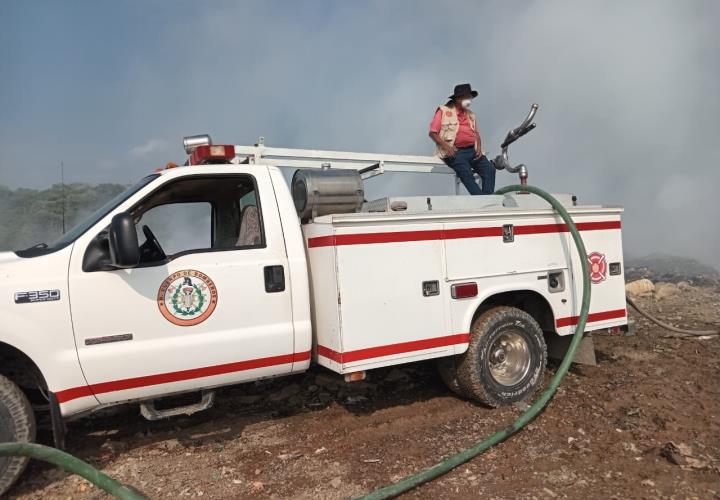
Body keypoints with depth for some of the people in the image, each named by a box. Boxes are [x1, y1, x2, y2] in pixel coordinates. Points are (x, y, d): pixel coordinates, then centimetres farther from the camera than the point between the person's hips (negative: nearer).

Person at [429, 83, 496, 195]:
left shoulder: (471, 115, 23)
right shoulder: (444, 111, 6)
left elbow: (476, 134, 23)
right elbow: (433, 133, 1)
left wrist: (479, 147, 1)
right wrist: (445, 146, -14)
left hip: (472, 150, 6)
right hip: (455, 151, -6)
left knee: (490, 170, -17)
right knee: (467, 175, -30)